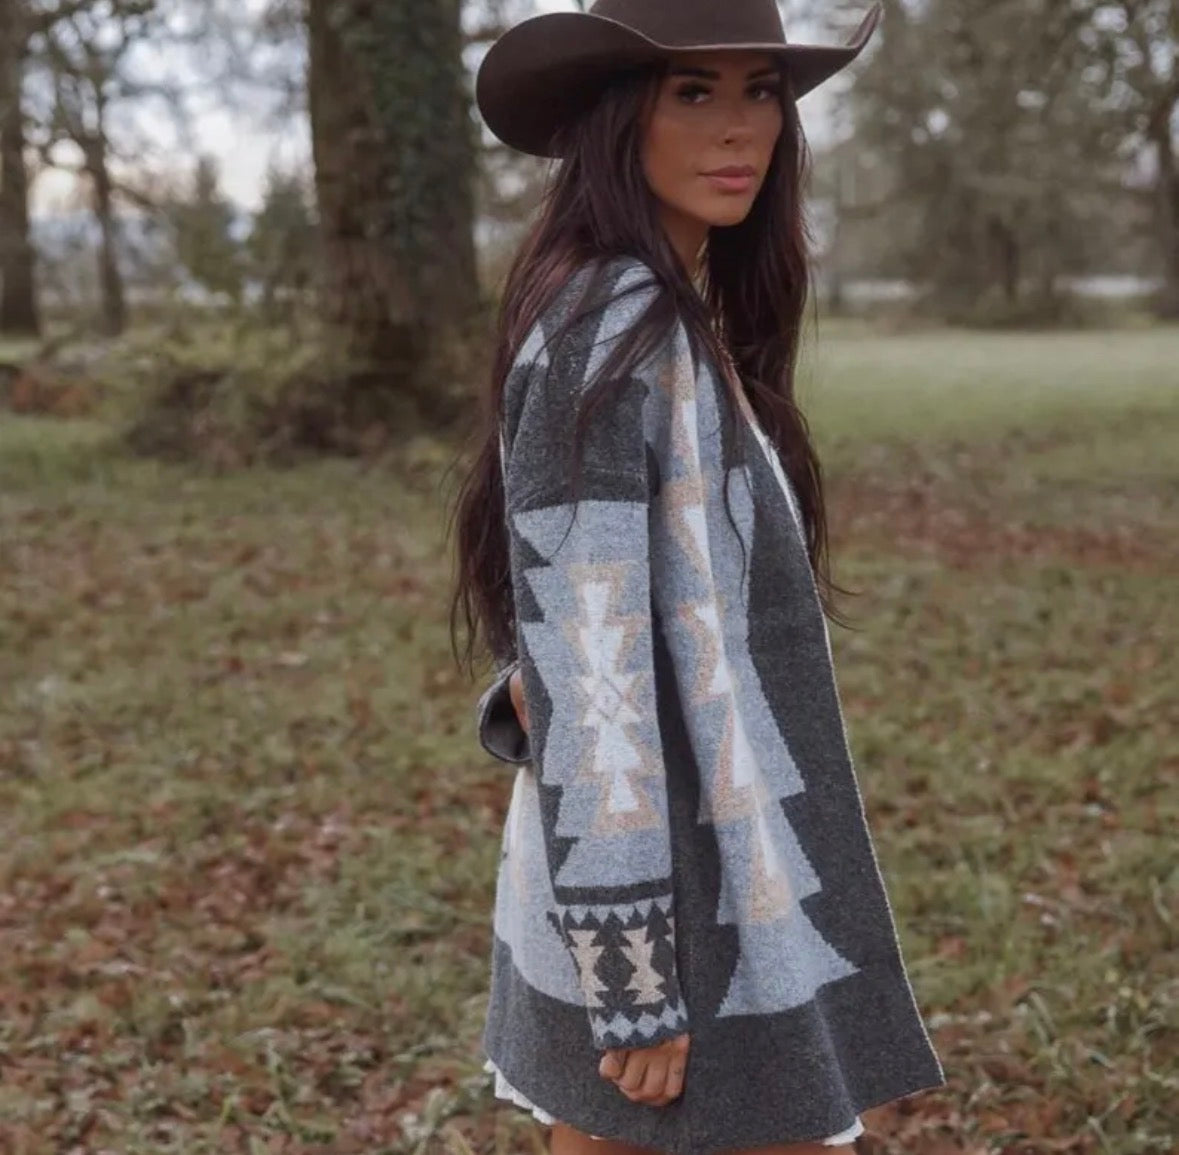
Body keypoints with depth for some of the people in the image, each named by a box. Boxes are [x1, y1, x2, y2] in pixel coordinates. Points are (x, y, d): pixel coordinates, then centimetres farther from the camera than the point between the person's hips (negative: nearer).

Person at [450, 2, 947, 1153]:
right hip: (667, 904, -9)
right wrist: (630, 975, -22)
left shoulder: (677, 320, 11)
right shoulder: (608, 330, -19)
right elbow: (581, 659, -23)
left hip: (697, 869, 9)